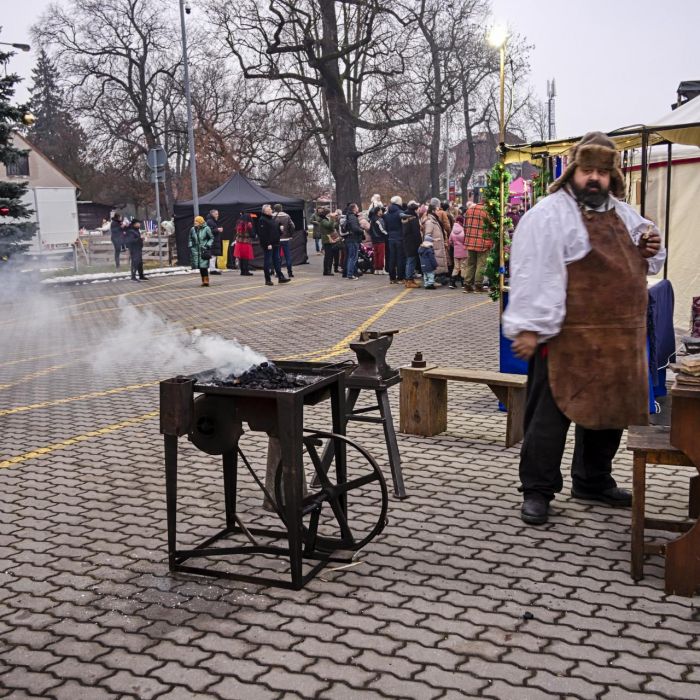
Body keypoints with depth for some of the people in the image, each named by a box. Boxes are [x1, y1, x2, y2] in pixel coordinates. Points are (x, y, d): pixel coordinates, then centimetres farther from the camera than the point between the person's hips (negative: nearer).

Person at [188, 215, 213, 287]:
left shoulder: (206, 229, -4)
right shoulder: (192, 229, 8)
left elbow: (211, 238, 3)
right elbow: (190, 239, 18)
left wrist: (208, 245, -7)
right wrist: (190, 247, 8)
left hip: (204, 250, -4)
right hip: (196, 250, 4)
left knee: (204, 266, -12)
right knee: (200, 267, 4)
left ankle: (206, 280, -7)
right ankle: (203, 281, 12)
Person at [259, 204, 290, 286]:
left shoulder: (272, 219, 16)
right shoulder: (262, 220, -12)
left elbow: (276, 230, 26)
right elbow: (263, 234, -19)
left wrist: (280, 229, 4)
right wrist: (267, 244, -23)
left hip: (275, 244, 9)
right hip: (268, 245, -9)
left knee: (277, 261, 10)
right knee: (267, 262, -1)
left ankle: (280, 277, 14)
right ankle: (268, 279, 4)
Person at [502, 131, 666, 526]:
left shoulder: (624, 214, 16)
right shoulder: (548, 215, -10)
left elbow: (637, 266, 30)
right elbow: (534, 274, -17)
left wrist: (651, 250, 7)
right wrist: (528, 328, -23)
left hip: (618, 340, 8)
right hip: (567, 339, -8)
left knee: (608, 411, 17)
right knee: (551, 414, -2)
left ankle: (594, 482, 34)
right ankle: (537, 491, 11)